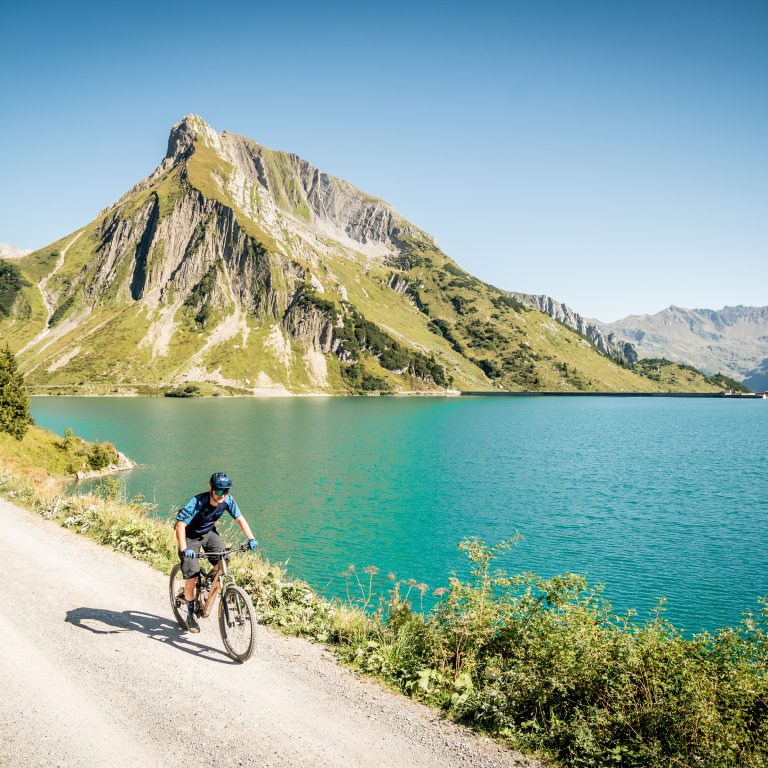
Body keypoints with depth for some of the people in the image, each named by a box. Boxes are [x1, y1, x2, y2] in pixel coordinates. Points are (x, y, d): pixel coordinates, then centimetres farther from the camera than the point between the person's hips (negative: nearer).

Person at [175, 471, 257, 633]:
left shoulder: (227, 500, -19)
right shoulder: (197, 502, -33)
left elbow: (240, 518, -10)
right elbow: (180, 525, -36)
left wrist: (251, 539, -22)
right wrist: (184, 550, -47)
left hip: (208, 532, 5)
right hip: (190, 536, -4)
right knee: (192, 577, -11)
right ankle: (191, 615, 8)